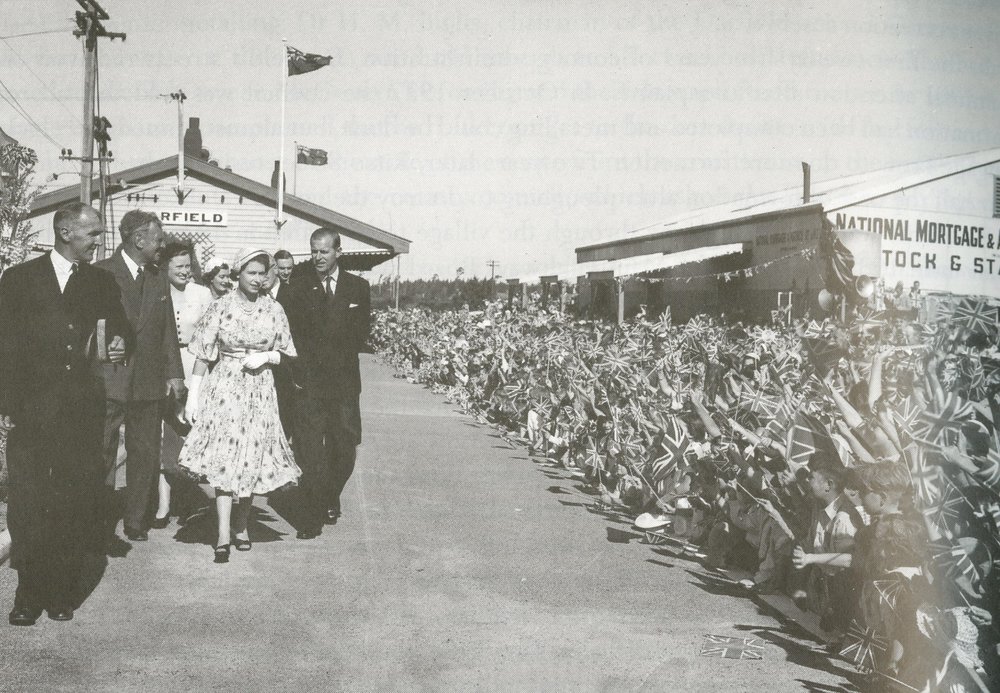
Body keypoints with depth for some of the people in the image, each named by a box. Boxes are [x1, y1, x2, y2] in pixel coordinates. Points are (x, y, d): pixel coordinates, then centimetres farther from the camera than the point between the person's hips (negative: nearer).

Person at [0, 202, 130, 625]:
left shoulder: (101, 283, 12)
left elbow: (120, 327, 20)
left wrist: (119, 344, -5)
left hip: (84, 411, 2)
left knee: (77, 503, 2)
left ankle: (63, 591, 13)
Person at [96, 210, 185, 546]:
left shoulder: (159, 280, 13)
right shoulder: (101, 273, -4)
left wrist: (174, 373, 8)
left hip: (149, 380, 5)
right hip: (108, 380, -5)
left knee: (146, 454, 9)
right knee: (102, 454, -1)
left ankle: (136, 521, 21)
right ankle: (100, 528, 8)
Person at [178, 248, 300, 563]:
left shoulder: (274, 309, 3)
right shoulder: (221, 306, -3)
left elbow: (284, 353, 11)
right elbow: (202, 355, -2)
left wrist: (265, 357, -10)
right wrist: (193, 396, -5)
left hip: (260, 390, 3)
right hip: (225, 387, -2)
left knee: (253, 460, 6)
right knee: (225, 457, -10)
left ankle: (241, 525, 22)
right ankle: (223, 534, -11)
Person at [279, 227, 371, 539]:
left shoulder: (358, 287, 7)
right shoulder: (297, 286, 0)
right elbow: (287, 331, -1)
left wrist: (343, 358, 5)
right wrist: (300, 367, -8)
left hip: (344, 380, 2)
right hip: (309, 381, -2)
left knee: (345, 446, 6)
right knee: (310, 448, -5)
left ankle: (331, 499, 31)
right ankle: (313, 516, 2)